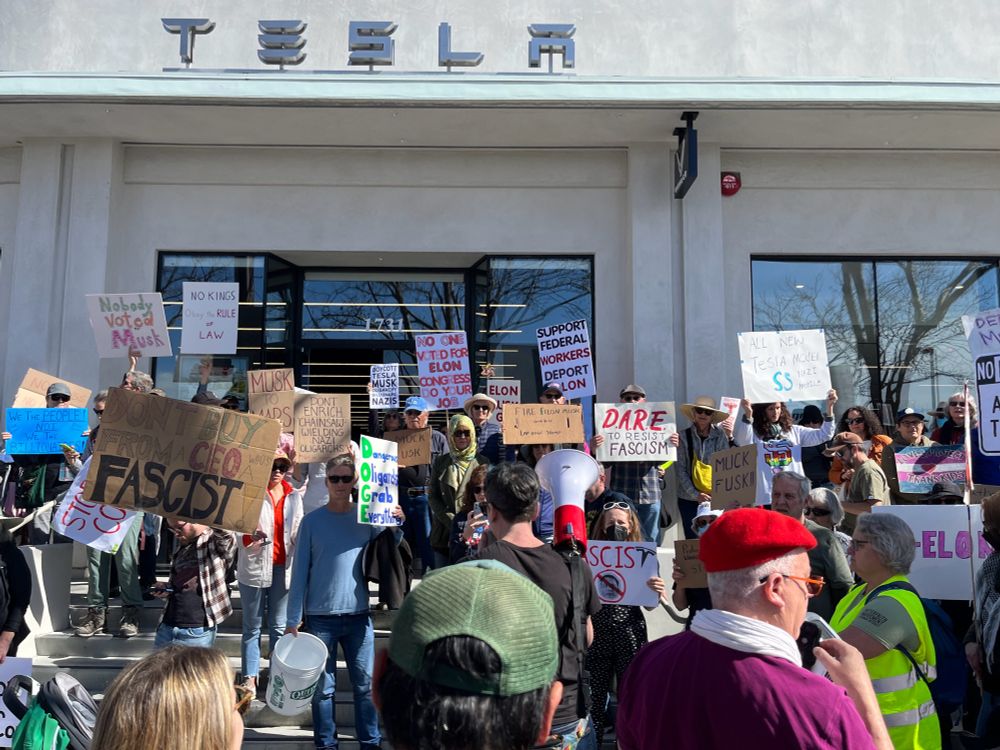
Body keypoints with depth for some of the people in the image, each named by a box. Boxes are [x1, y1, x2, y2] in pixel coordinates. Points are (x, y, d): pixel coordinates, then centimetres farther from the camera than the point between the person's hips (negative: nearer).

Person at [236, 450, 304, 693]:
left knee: (278, 626, 11)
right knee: (252, 626, 7)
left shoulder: (294, 497, 9)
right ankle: (250, 678, 14)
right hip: (254, 566, -3)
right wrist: (250, 536, -26)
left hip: (283, 567, 3)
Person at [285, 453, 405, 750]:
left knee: (366, 683, 7)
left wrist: (396, 528, -14)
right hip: (320, 617, -1)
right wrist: (293, 620, -3)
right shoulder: (312, 521, -1)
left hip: (358, 615, 1)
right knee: (323, 686, 9)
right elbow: (300, 573, -1)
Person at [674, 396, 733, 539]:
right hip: (689, 499, -1)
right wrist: (695, 494, -9)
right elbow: (681, 470, -3)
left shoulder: (720, 436, 4)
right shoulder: (684, 436, -1)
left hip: (716, 498, 1)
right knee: (693, 539, 2)